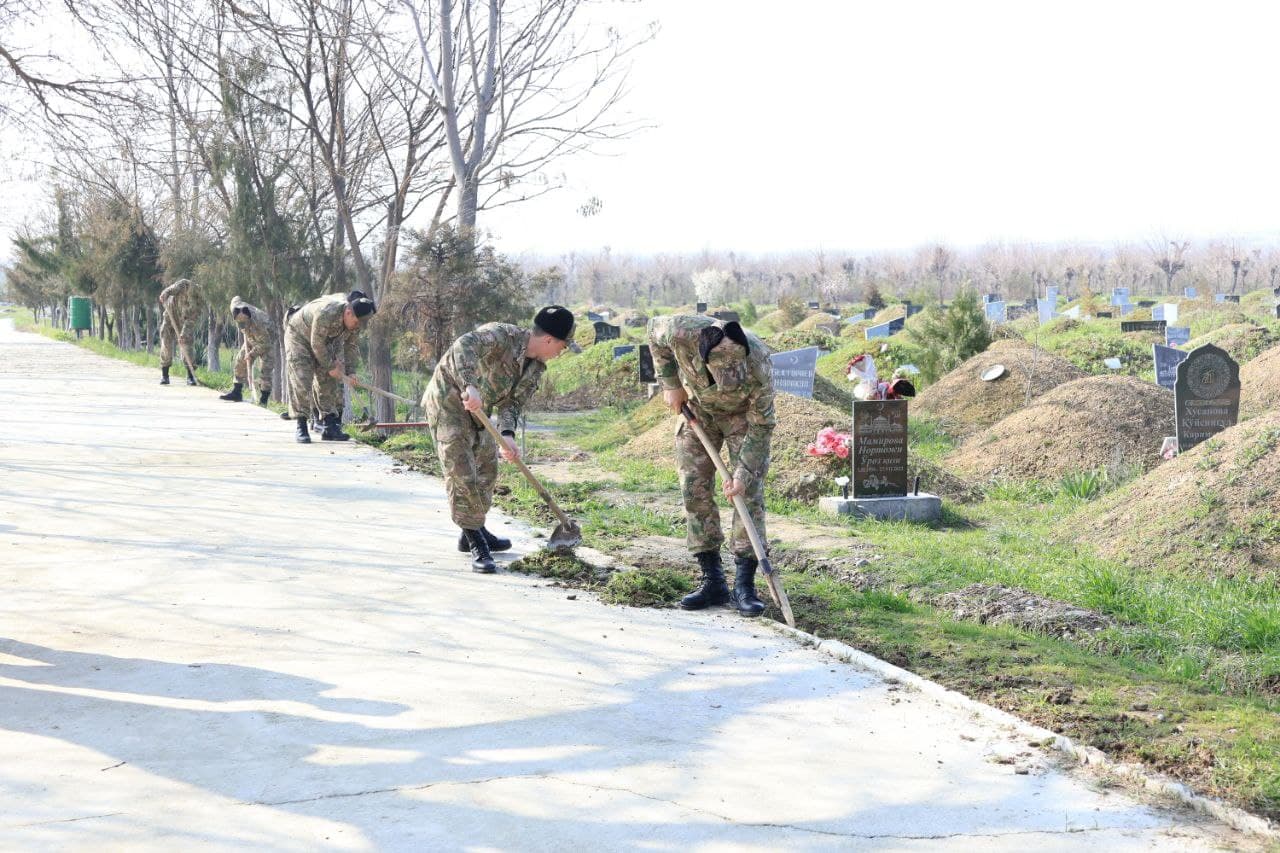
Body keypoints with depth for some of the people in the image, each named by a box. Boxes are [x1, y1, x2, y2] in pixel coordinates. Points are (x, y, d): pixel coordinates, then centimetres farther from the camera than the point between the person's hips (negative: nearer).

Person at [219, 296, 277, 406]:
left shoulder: (260, 324, -43)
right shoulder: (235, 308, -28)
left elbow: (264, 343, -28)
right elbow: (236, 299, -1)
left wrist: (251, 353, -21)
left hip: (266, 341, -7)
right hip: (251, 339, 7)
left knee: (264, 369, -13)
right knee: (240, 362, 6)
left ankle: (263, 400, -10)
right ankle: (236, 392, 15)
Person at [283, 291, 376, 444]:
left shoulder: (355, 319, -17)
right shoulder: (326, 313, -40)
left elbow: (350, 345, -2)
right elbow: (317, 345, -31)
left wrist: (350, 371, -9)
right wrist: (330, 367, -22)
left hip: (326, 340, 7)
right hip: (299, 334, -7)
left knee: (329, 381, -1)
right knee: (301, 382, -15)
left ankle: (331, 428, 1)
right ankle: (301, 428, -14)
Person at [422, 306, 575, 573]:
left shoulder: (536, 368, -2)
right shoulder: (502, 335, -27)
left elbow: (512, 402, -6)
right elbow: (463, 346, -43)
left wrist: (507, 434, -26)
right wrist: (470, 386, -57)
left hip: (477, 411, 9)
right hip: (448, 402, -9)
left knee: (487, 469, 18)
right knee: (462, 474, -11)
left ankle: (475, 532, 35)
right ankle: (476, 545, -5)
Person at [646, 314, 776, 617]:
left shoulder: (757, 363, -39)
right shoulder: (680, 332, -37)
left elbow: (761, 425, -25)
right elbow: (654, 330, -10)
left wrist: (743, 474, -28)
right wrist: (670, 384, -10)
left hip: (743, 414, -2)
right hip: (696, 409, 3)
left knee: (750, 492, -12)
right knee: (694, 489, -3)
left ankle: (744, 585, -9)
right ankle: (713, 581, 2)